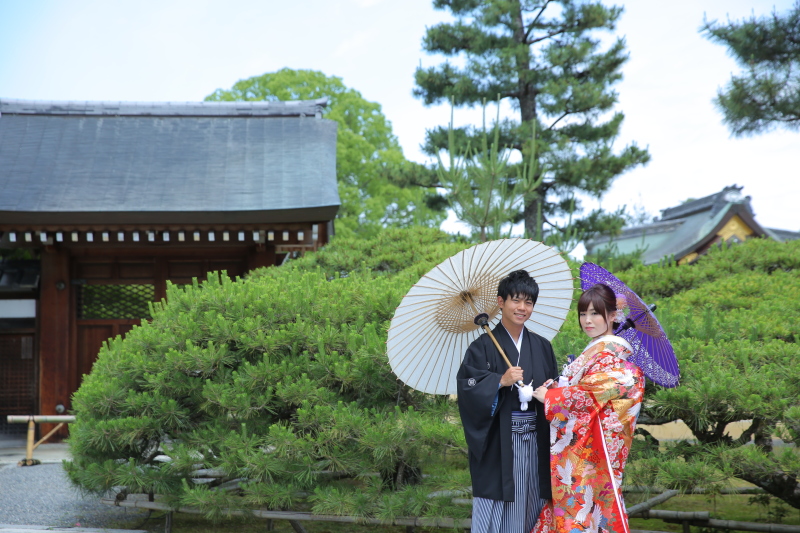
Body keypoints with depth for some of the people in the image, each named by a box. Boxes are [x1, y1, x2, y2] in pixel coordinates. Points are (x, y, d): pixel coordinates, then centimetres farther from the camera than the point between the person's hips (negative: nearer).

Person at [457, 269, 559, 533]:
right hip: (498, 444, -4)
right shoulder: (484, 347, -2)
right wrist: (500, 381, -21)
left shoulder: (542, 347, 12)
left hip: (536, 442, 4)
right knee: (496, 511, -3)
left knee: (531, 506, 5)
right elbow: (467, 388, -11)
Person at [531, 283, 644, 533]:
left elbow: (592, 391, -19)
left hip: (589, 449, -9)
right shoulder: (593, 351, 18)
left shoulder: (613, 353, -11)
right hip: (575, 447, 9)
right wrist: (554, 388, -4)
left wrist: (549, 396, -9)